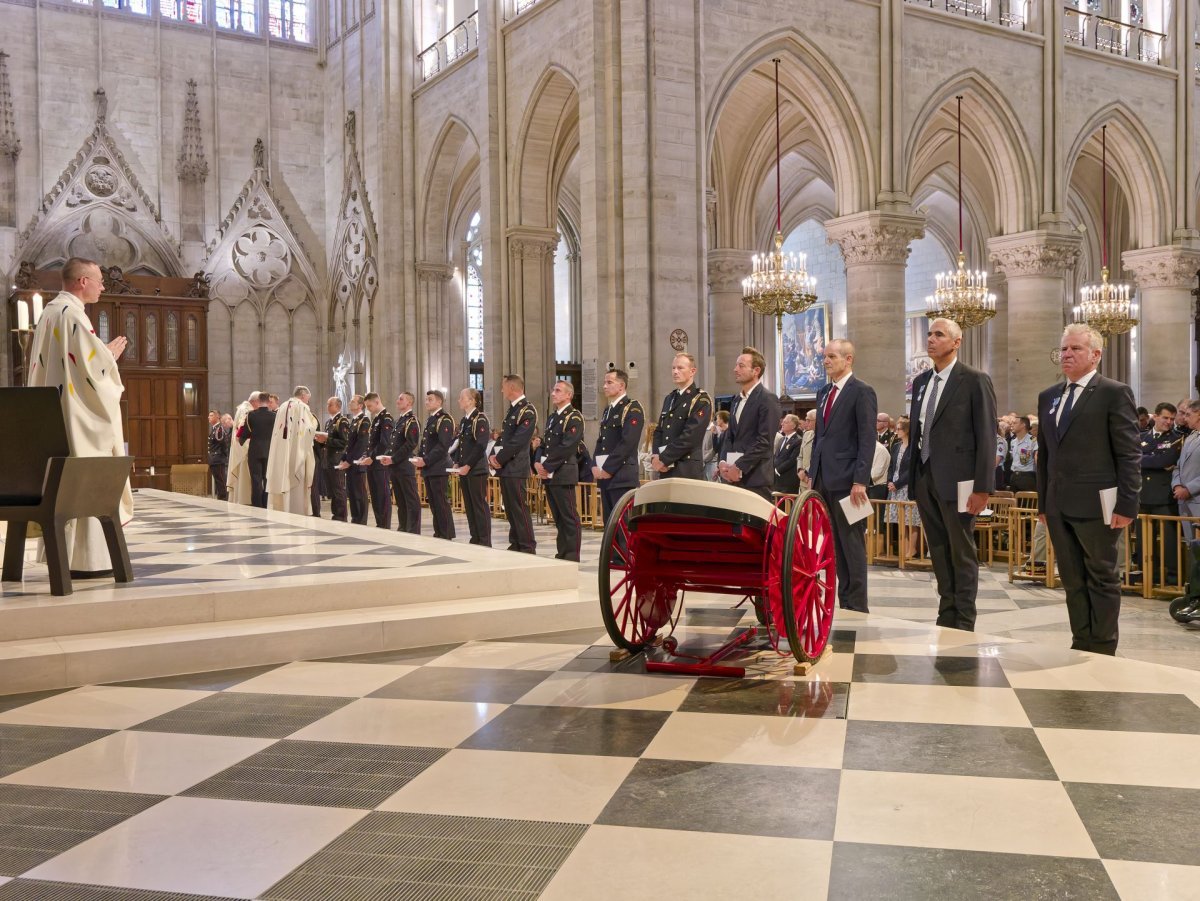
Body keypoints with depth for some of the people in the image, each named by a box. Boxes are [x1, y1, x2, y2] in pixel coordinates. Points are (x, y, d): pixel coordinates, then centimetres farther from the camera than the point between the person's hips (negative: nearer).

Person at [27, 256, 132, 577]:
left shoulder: (49, 311, 14)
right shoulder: (73, 314, -15)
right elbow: (93, 365, -19)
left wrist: (103, 353, 20)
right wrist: (112, 354, 0)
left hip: (54, 413, 10)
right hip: (78, 415, -10)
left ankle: (61, 553, 16)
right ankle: (86, 559, -6)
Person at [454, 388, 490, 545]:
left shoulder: (480, 419, -10)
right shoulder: (464, 420, 15)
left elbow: (481, 446, -18)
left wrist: (468, 466, -18)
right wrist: (457, 464, 8)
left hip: (476, 469, -8)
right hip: (464, 469, 8)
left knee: (480, 505, -5)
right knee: (469, 505, 10)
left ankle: (485, 542, -1)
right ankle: (475, 539, 17)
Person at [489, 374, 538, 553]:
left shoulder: (527, 411, -12)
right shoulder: (512, 409, 17)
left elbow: (518, 441, -18)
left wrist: (500, 459, -14)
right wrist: (494, 455, 4)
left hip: (516, 468, -9)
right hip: (505, 468, 9)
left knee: (520, 508, -7)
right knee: (510, 509, 12)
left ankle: (528, 547, -3)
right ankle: (516, 544, 19)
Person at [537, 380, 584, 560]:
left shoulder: (574, 417, -7)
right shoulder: (552, 418, 20)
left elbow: (567, 447, -15)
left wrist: (548, 467, -14)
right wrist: (540, 464, 1)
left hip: (564, 473, -8)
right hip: (549, 475, 8)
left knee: (569, 517, -5)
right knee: (558, 517, 11)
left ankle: (572, 556, -2)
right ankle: (562, 553, 16)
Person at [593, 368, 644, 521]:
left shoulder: (632, 408, -6)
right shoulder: (607, 411, 20)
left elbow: (628, 442, -16)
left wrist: (607, 469, -15)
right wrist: (596, 467, 4)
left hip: (622, 476, -8)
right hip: (605, 476, 8)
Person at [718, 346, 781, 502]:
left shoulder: (768, 399, -7)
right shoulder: (737, 399, 18)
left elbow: (764, 440, -14)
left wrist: (739, 467, -16)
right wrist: (723, 462, 1)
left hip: (755, 478, -7)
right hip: (734, 477, 7)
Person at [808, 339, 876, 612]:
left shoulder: (861, 391, -7)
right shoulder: (823, 392, 16)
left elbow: (867, 439, -13)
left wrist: (860, 481, -18)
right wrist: (813, 473, 14)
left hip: (846, 479, -7)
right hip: (824, 479, 7)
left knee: (852, 545, 0)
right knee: (835, 544, 10)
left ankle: (856, 606, 7)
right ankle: (843, 600, 17)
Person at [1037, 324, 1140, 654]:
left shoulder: (1114, 393, -4)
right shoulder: (1048, 396, 14)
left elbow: (1129, 454, -8)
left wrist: (1126, 504, -13)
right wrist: (1043, 502, 14)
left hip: (1096, 504, -6)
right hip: (1059, 506, 6)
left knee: (1102, 579, 5)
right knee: (1072, 581, 11)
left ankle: (1103, 650, 13)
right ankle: (1081, 645, 20)